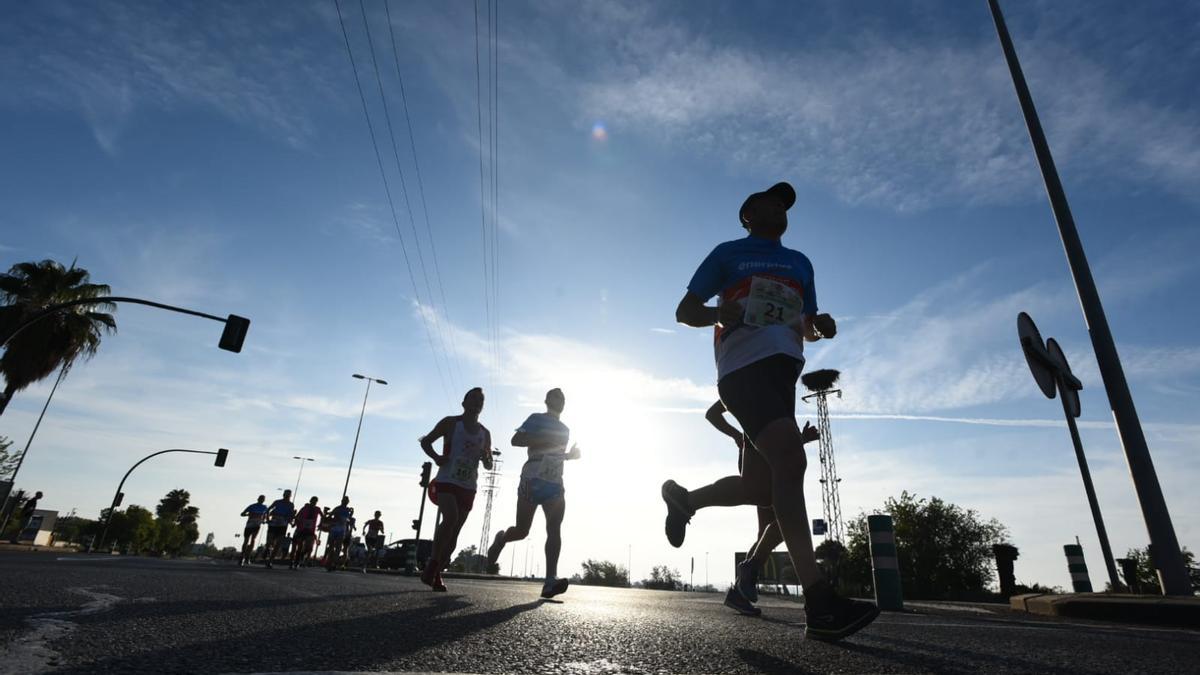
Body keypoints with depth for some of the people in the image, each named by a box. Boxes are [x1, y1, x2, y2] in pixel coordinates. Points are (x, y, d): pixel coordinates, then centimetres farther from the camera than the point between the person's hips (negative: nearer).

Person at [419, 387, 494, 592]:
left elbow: (488, 466, 19)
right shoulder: (451, 423, 1)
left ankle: (437, 574, 14)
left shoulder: (485, 433, 12)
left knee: (454, 533, 3)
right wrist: (436, 457, -14)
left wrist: (485, 458, -5)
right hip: (446, 481, -4)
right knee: (450, 518, -26)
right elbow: (426, 441, 5)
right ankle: (433, 563, -12)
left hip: (468, 487, 4)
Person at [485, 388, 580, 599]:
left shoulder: (564, 430, 22)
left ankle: (550, 581, -19)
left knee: (554, 529, -13)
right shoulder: (537, 419, 2)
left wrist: (571, 455, 13)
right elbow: (516, 440, -11)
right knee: (521, 531, 0)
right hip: (532, 480, -5)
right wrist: (547, 440, -18)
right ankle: (501, 539, 34)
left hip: (555, 484, 5)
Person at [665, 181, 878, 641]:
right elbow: (685, 311, 8)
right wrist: (721, 313, -14)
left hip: (783, 370, 7)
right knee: (791, 457, -26)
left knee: (760, 486, 0)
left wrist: (820, 326, 4)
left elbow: (807, 330, 30)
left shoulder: (800, 263, 29)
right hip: (744, 367, -6)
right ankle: (819, 603, -28)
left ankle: (684, 499, 28)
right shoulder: (728, 254, 13)